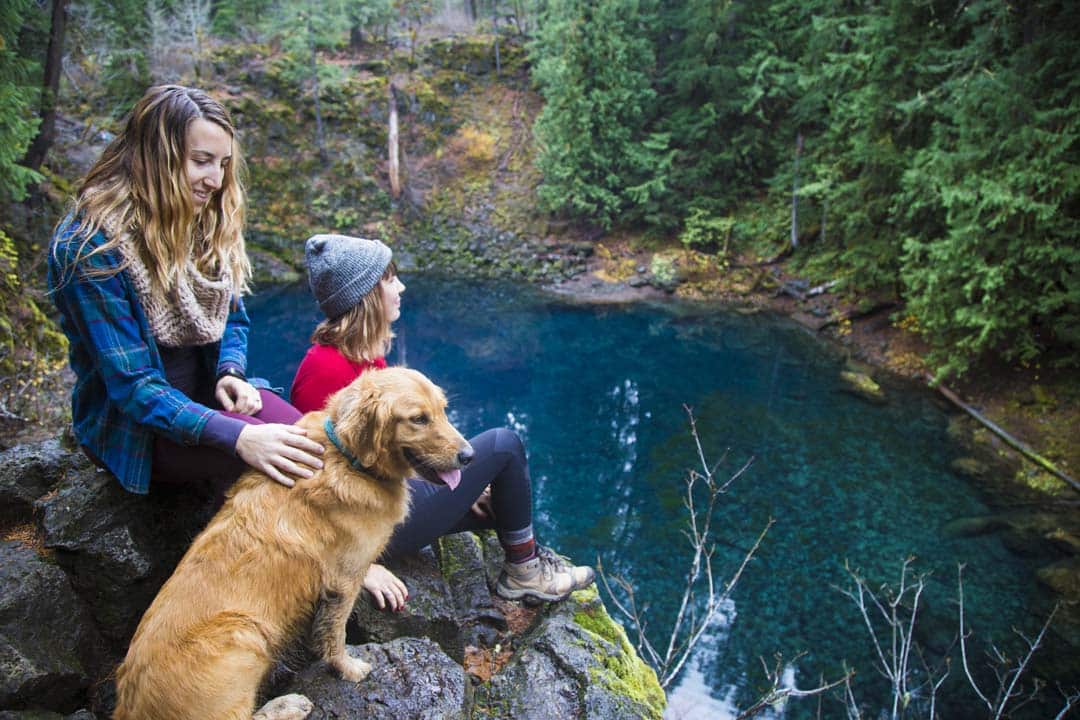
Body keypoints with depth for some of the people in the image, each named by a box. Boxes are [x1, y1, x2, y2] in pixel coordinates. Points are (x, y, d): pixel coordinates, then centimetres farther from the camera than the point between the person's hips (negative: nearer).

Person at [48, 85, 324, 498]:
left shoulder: (210, 223, 1)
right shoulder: (88, 247, -19)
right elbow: (132, 386, -22)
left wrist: (231, 372, -12)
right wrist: (236, 436, -37)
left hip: (206, 396, 6)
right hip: (130, 426, -5)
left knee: (315, 446, -23)